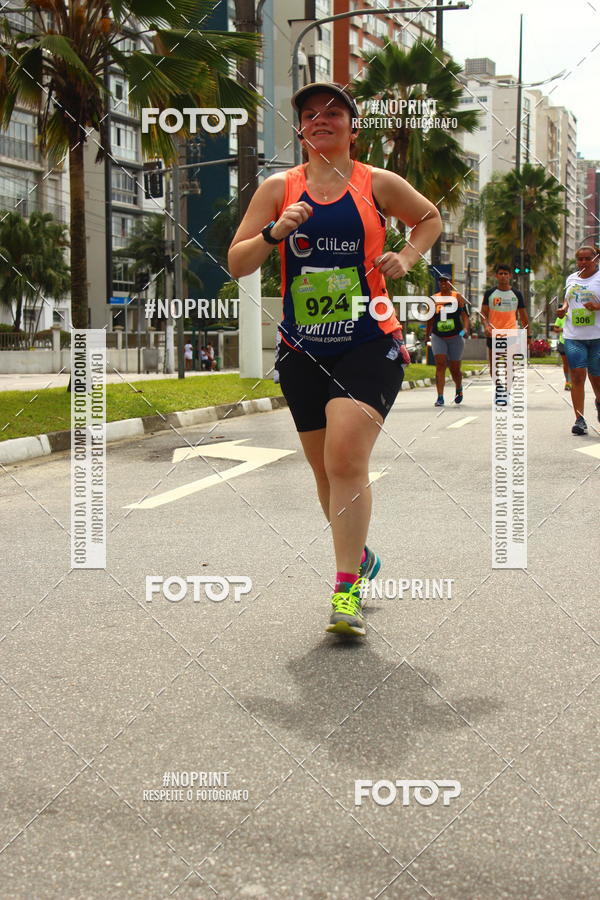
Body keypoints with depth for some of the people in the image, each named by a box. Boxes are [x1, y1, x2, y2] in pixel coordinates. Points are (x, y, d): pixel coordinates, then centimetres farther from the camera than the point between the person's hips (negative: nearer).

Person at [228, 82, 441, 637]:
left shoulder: (378, 184, 4)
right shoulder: (279, 188, 6)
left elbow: (431, 218, 22)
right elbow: (236, 264, 4)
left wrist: (406, 258, 4)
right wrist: (274, 233, -14)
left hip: (370, 345, -3)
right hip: (302, 351, 3)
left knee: (345, 459, -20)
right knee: (327, 471, 12)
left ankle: (347, 590, -14)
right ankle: (360, 557, 38)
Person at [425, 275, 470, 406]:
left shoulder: (458, 297, 0)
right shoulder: (434, 299, 7)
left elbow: (464, 315, -7)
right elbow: (430, 318, 17)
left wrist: (465, 329, -23)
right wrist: (427, 334, 22)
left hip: (455, 337, -1)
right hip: (438, 337, 1)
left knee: (455, 369, 6)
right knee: (440, 365, -14)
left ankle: (459, 389, 38)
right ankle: (440, 397, -15)